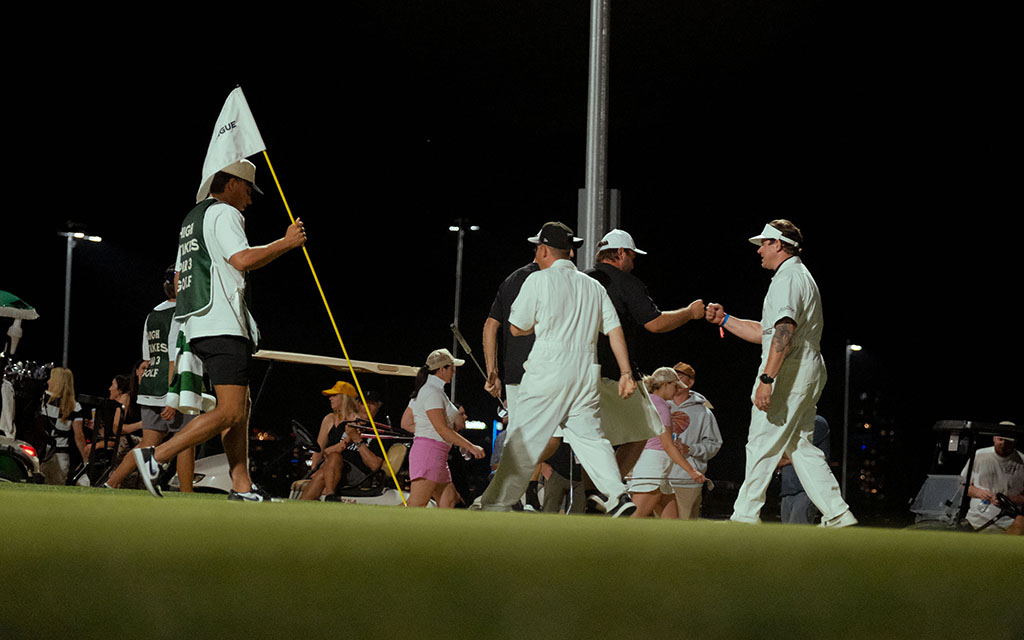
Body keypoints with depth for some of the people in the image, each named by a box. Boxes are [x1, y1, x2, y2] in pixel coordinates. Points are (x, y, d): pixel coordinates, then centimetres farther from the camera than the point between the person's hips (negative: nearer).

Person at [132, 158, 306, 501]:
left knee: (241, 406, 10)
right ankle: (156, 456, -18)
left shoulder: (192, 219, 25)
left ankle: (242, 486, 4)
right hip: (221, 326, -11)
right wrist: (286, 242, -10)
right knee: (230, 411, -15)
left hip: (196, 328, 11)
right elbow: (243, 259, -19)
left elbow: (179, 278, 26)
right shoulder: (223, 213, -5)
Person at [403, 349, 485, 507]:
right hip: (429, 452, -11)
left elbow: (405, 423, 20)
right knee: (415, 506, -15)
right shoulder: (432, 392, -12)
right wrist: (471, 447, -15)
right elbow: (442, 429, -18)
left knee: (448, 503, 7)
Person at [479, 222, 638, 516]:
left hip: (548, 370, -5)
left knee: (523, 440, -2)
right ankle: (618, 495, -6)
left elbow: (517, 328, 4)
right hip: (586, 372, 5)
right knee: (590, 436, 9)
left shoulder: (538, 280, -1)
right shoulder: (594, 286, 14)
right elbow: (615, 331, 10)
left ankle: (496, 503, 1)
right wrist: (626, 373, 10)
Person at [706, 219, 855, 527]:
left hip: (789, 371, -10)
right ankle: (837, 513, 3)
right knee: (800, 446, 9)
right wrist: (724, 320, 24)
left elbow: (784, 331, -24)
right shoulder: (800, 277, 25)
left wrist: (767, 379, -29)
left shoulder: (787, 278, -10)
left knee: (762, 444, -6)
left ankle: (745, 515, -3)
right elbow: (765, 333, 29)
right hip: (809, 373, 10)